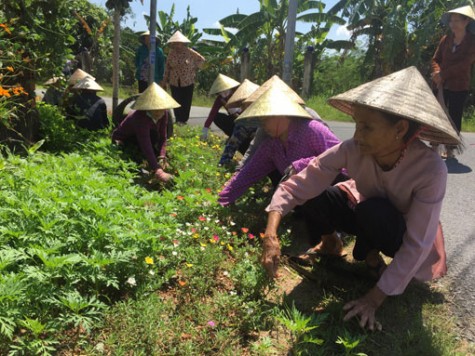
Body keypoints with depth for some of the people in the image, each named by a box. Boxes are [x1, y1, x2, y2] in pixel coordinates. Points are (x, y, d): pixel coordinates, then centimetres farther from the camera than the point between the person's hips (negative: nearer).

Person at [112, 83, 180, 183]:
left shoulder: (164, 114, -19)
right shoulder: (140, 117, -39)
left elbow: (163, 137, -14)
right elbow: (145, 145, -47)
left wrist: (162, 157, -32)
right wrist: (157, 170, -55)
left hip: (136, 139, 6)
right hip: (122, 142, -6)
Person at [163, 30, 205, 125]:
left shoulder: (190, 52, -7)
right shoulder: (171, 53, 0)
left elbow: (201, 59, 5)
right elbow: (167, 66, 6)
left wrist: (194, 69, 3)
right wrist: (165, 80, 6)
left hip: (188, 82, -1)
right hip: (174, 82, 2)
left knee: (186, 102, 2)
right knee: (177, 102, 1)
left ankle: (184, 120, 15)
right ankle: (178, 120, 10)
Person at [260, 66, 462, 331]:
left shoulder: (431, 169, -36)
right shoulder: (352, 150, -29)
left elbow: (417, 245, -30)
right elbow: (298, 186, -30)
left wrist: (377, 296, -29)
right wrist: (271, 235, -41)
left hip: (404, 234, -3)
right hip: (367, 217, 3)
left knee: (375, 211, -36)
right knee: (314, 198, -23)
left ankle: (369, 255, -2)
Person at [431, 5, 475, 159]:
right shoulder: (446, 39, 5)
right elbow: (435, 59, 4)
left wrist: (443, 74, -21)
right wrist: (437, 72, -17)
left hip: (459, 86, -3)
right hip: (441, 84, 3)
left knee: (454, 117, 2)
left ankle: (450, 149, 8)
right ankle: (434, 147, 5)